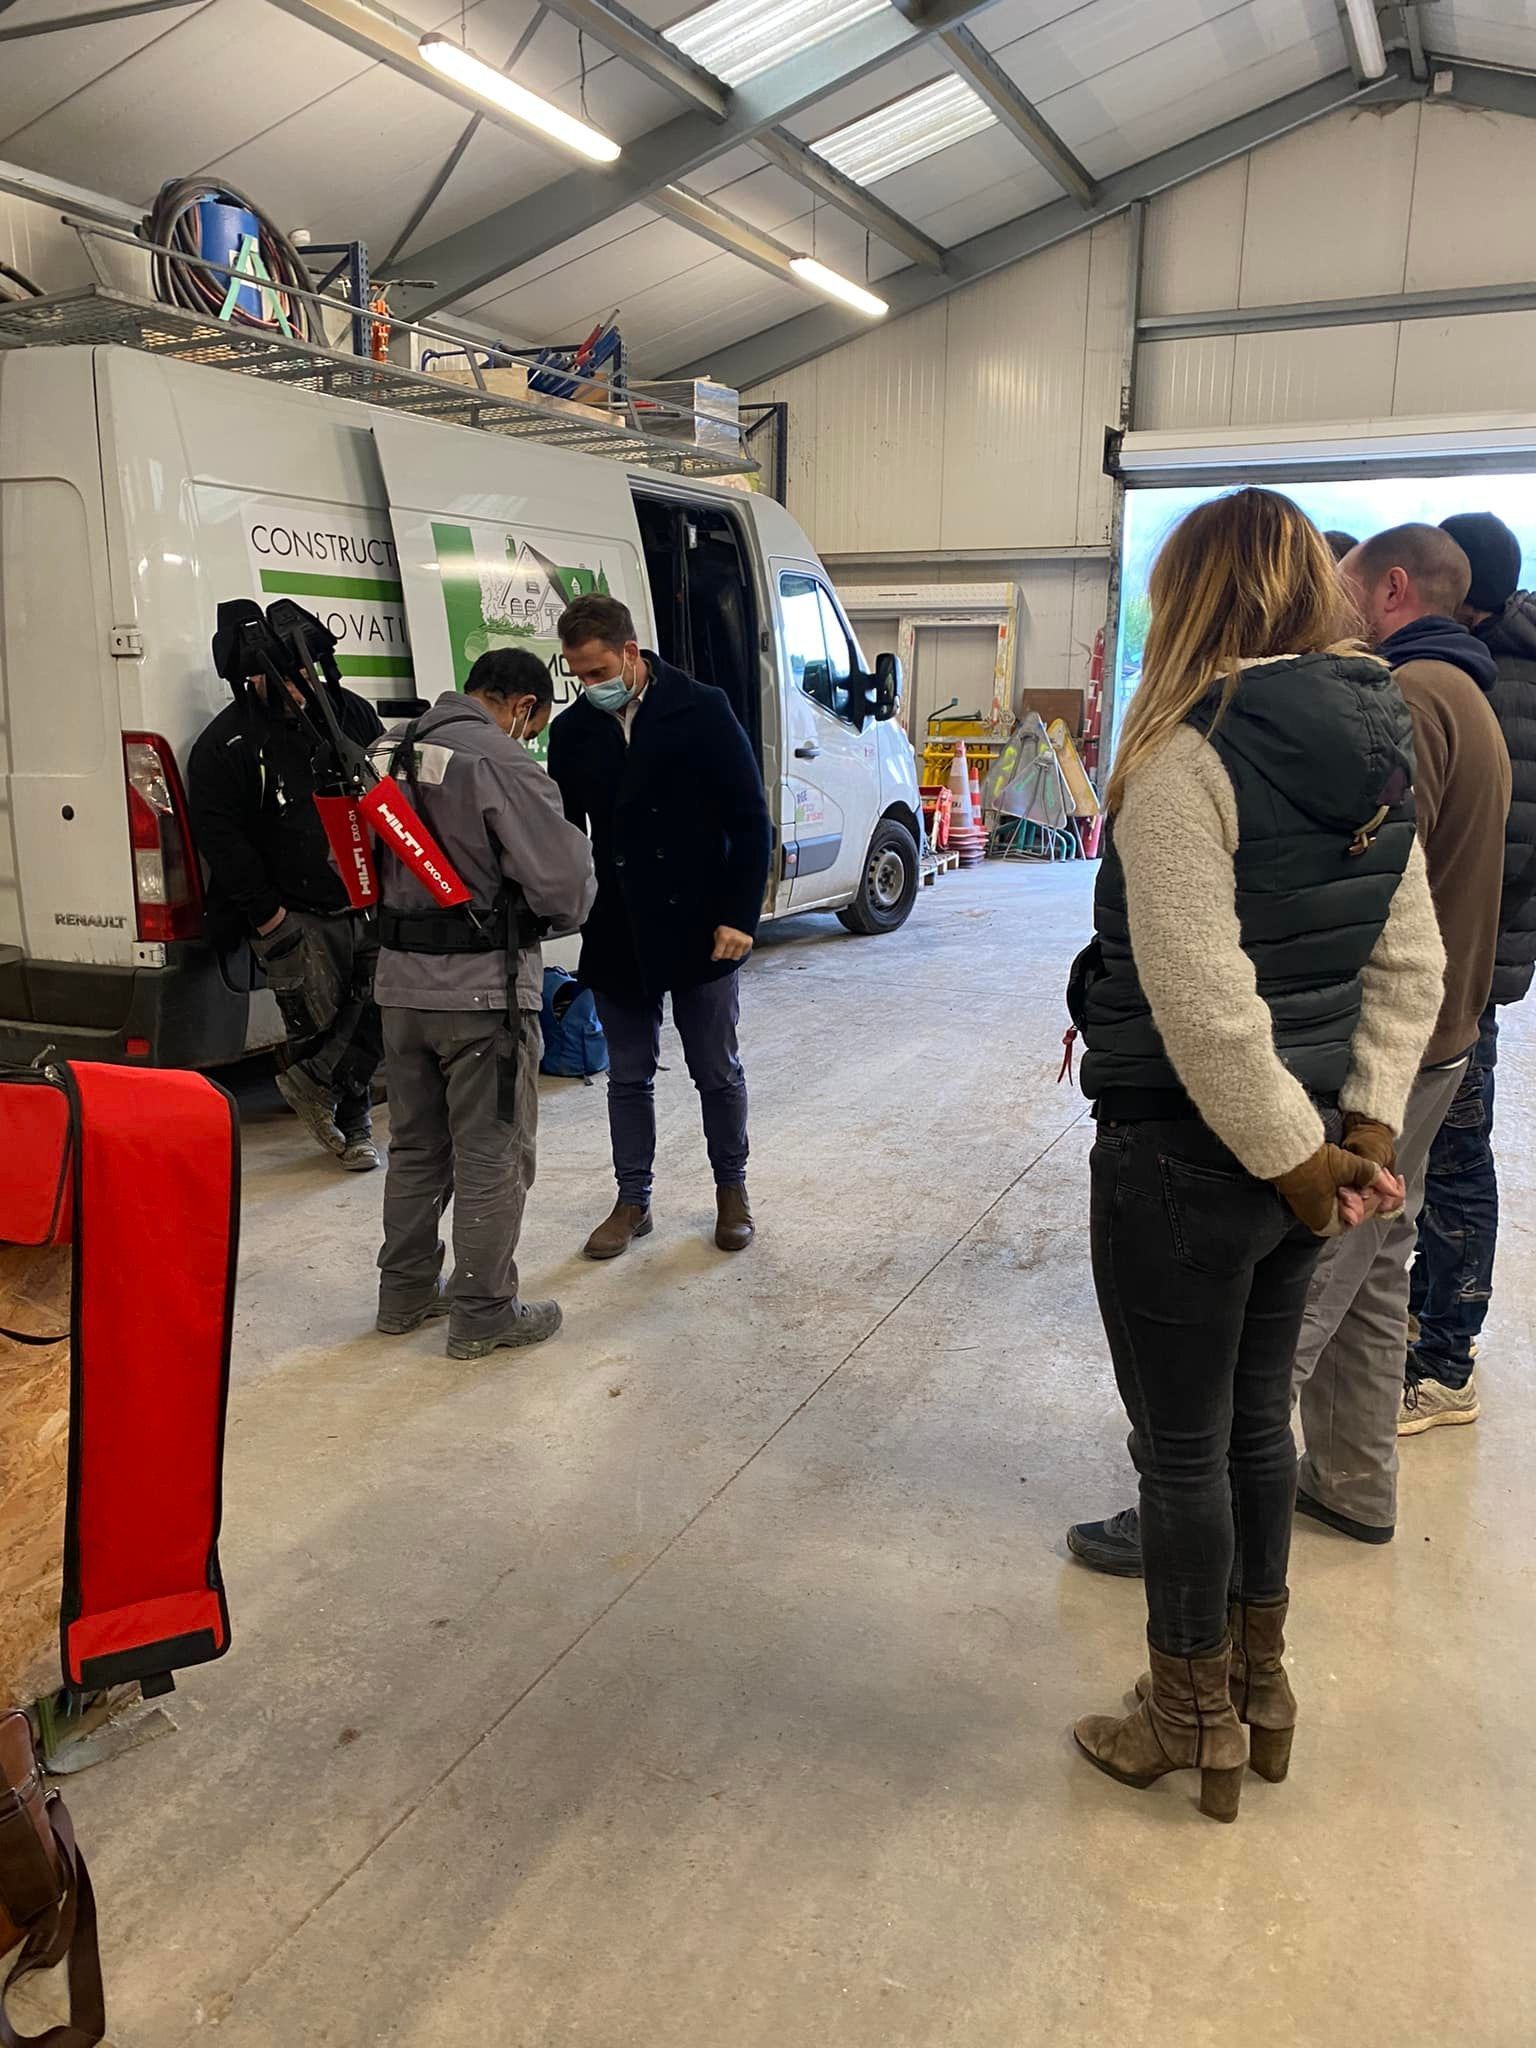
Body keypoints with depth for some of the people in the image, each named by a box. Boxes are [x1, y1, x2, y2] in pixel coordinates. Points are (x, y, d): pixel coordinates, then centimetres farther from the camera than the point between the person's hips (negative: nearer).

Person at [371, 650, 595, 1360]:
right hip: (482, 988, -8)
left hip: (400, 980, 8)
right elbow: (564, 884, -17)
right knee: (492, 1155, 5)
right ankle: (483, 1315, 15)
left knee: (416, 1144, 20)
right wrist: (549, 919, 4)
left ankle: (406, 1292, 33)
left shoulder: (392, 750, 9)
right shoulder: (502, 762, -16)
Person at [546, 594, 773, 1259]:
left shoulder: (703, 712, -9)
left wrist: (739, 917, -12)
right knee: (628, 1075, 12)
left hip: (699, 931, -3)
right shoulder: (572, 730, 2)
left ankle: (732, 1187, 30)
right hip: (616, 937, 3)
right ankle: (632, 1201, 26)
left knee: (717, 1072, 10)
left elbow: (750, 822, -7)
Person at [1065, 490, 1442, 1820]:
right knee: (1256, 1419, 22)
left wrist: (1295, 1152, -14)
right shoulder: (1376, 748, 5)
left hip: (1183, 1157, -8)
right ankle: (1260, 1684, 40)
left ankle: (1194, 1722, 29)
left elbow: (1202, 1000, -24)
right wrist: (1365, 1128, 3)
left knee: (1182, 1448, 9)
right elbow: (1412, 965, 5)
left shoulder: (1187, 759, -19)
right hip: (1291, 1143, 8)